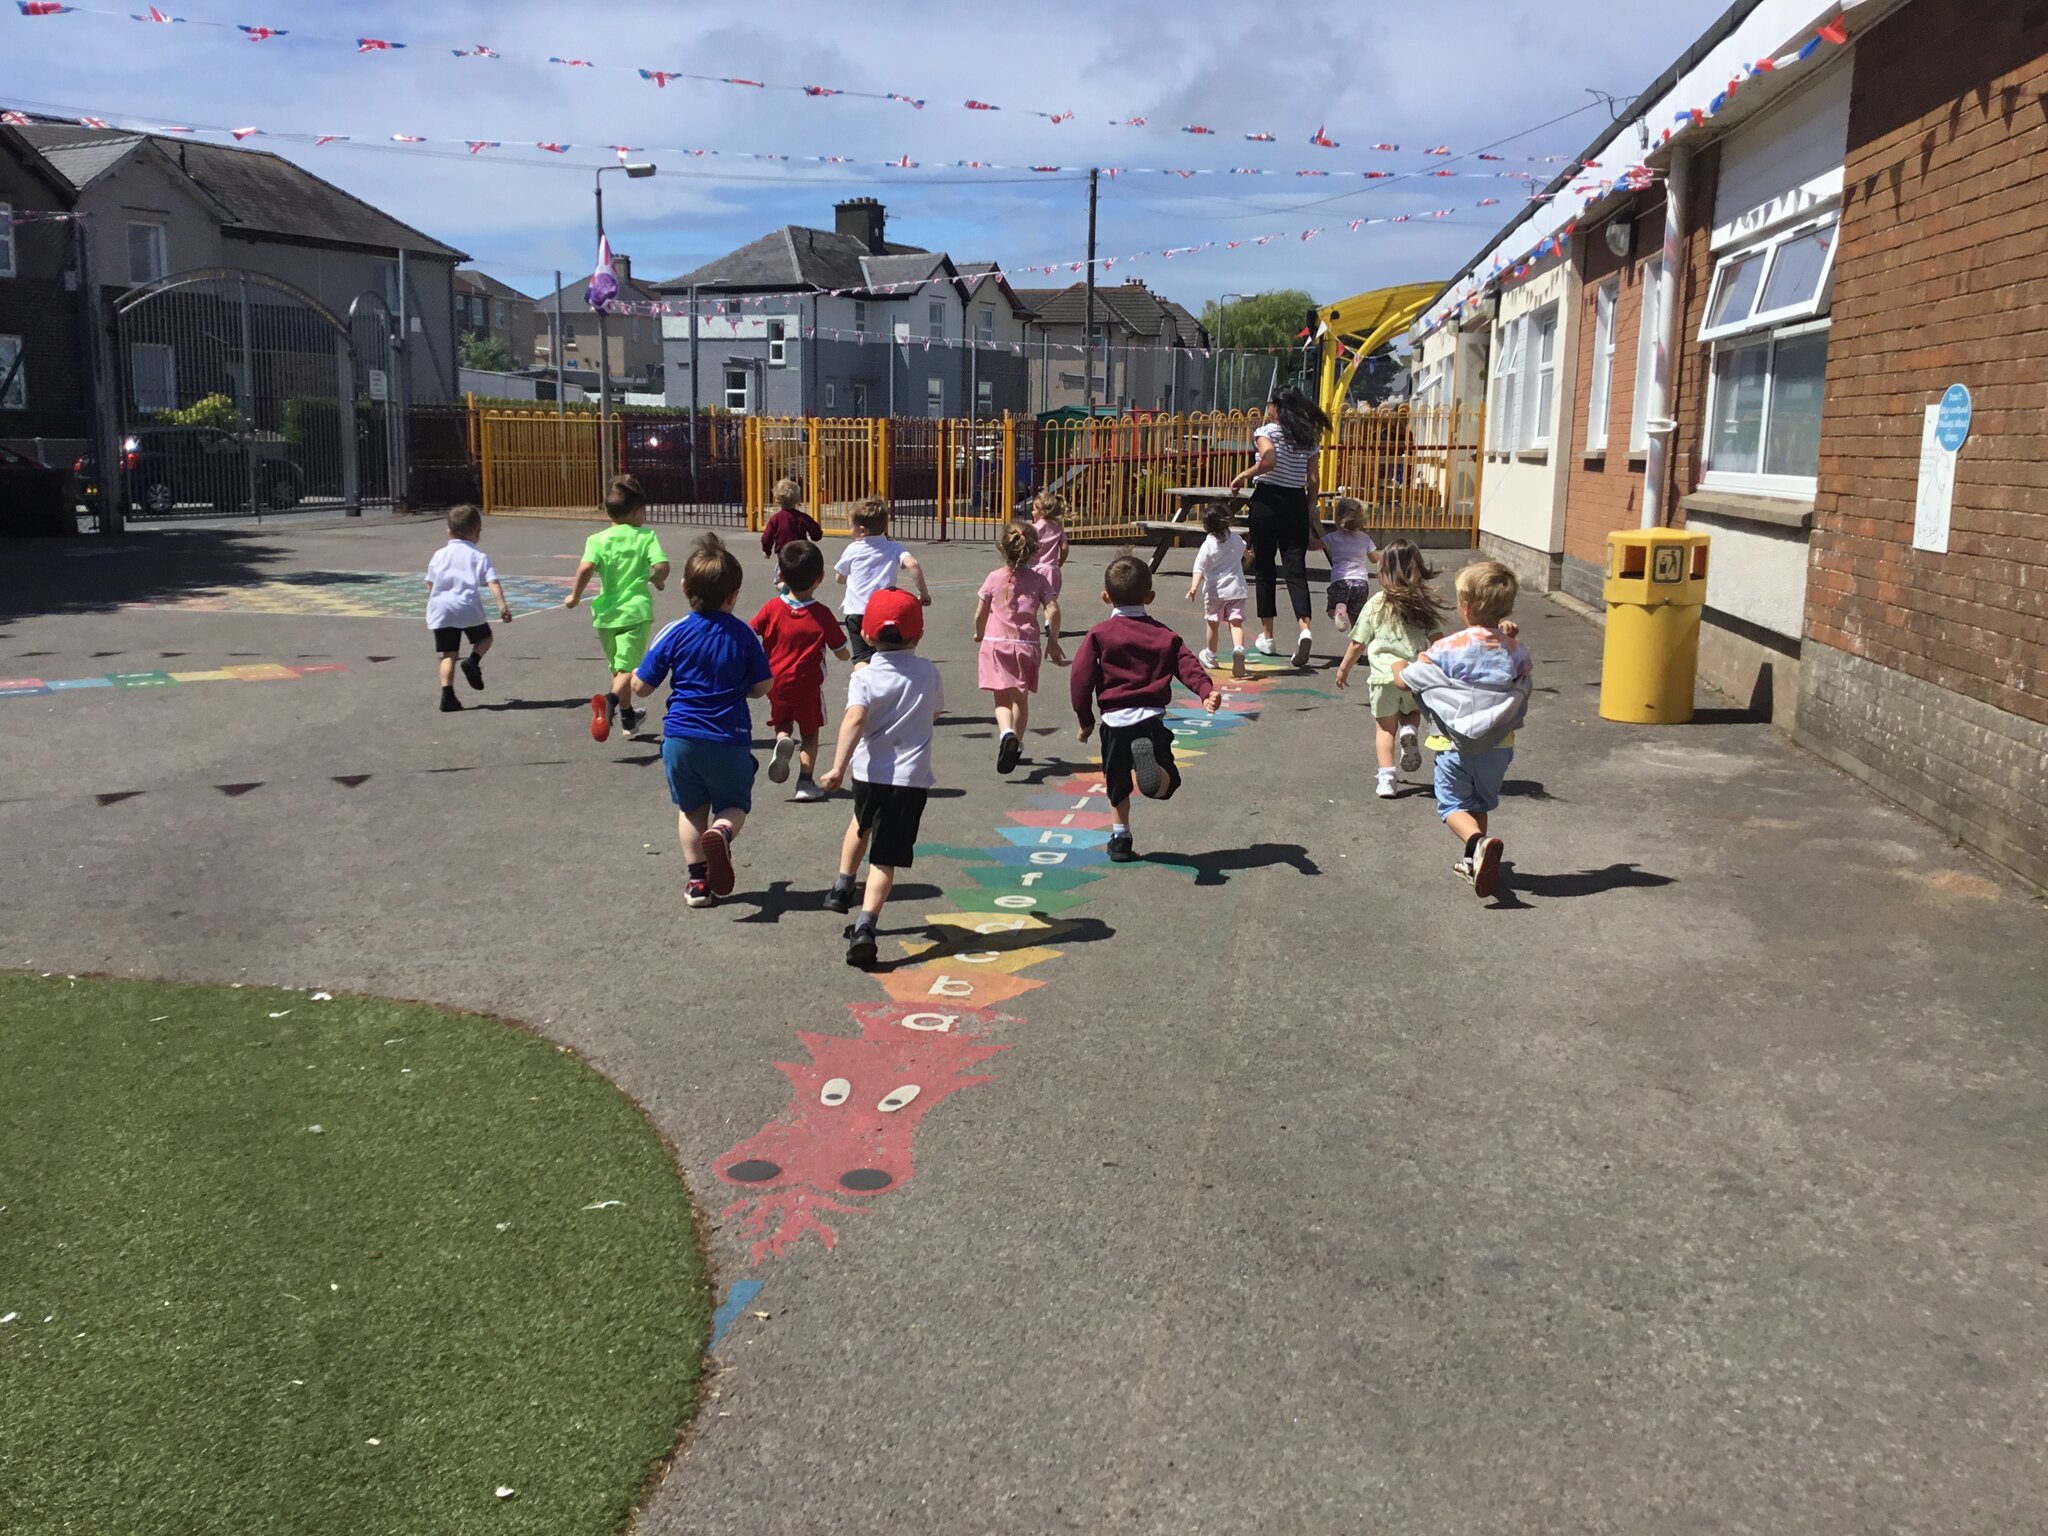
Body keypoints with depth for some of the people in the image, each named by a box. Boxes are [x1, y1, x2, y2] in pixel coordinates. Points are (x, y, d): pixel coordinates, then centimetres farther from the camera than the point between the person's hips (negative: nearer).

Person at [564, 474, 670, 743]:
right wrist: (656, 580, 9)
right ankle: (611, 699, -38)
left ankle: (627, 716, 34)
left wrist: (576, 596, -2)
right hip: (636, 610, -3)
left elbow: (586, 568, -15)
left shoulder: (597, 539, 0)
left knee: (618, 667, 20)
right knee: (628, 667, -9)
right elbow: (662, 566, -13)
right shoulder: (646, 536, -2)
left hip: (607, 612, 3)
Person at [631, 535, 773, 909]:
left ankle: (697, 879, 17)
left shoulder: (675, 633, -7)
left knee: (690, 808, 18)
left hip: (681, 737, 1)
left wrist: (634, 673, 18)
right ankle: (721, 833, -21)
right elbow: (761, 687, 2)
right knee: (734, 805, 13)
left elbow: (641, 687, -5)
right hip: (730, 741, 0)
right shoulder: (743, 635, -4)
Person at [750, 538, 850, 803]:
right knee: (809, 733, 14)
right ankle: (805, 782, 4)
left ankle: (783, 741, -10)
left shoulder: (772, 607, -10)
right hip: (808, 684, -2)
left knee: (781, 724, 24)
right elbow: (842, 654, -6)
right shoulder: (822, 615, -12)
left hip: (776, 682, 2)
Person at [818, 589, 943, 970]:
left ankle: (842, 887, 42)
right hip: (912, 778, -1)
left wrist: (838, 767, -30)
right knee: (885, 858, -2)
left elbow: (855, 718, -24)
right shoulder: (928, 672, 2)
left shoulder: (865, 676, -6)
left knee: (862, 823, 34)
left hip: (869, 772, 1)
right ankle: (864, 925, -17)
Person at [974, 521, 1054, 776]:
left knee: (1002, 699, -4)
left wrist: (979, 634, 25)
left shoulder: (994, 578, 0)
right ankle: (1017, 744, 27)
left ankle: (1007, 733, -32)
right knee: (1021, 698, 17)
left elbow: (980, 614, 5)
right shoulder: (1039, 579, 2)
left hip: (996, 643, -2)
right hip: (1027, 645, 2)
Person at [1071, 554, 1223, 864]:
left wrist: (1085, 719, 7)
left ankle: (1121, 839, 21)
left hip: (1114, 720, 0)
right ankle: (1147, 758, -30)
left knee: (1117, 785, 19)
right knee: (1165, 784, 3)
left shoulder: (1099, 634, 2)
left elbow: (1081, 676, -2)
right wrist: (1207, 691, -16)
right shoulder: (1164, 635, 8)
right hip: (1151, 719, 0)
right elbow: (1188, 665, -6)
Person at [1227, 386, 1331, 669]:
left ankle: (1267, 635, 13)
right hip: (1296, 504, 3)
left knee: (1264, 568, 8)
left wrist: (1243, 475, -10)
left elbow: (1269, 460, -25)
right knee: (1296, 569, -1)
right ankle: (1305, 627, -24)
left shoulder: (1267, 431, -4)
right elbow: (1313, 482, 8)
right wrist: (1309, 515, 15)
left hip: (1267, 500, -3)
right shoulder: (1309, 438, 10)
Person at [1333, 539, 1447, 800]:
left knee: (1385, 727, 10)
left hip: (1384, 675, -1)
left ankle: (1386, 778, -3)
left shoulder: (1375, 605, -2)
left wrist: (1343, 668, 17)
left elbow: (1358, 644, 3)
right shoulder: (1425, 603, -1)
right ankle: (1410, 731, -6)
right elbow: (1438, 641, -3)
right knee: (1413, 713, 27)